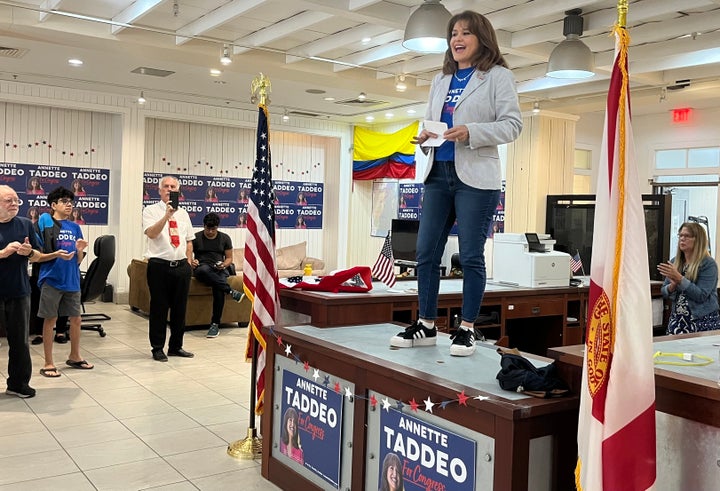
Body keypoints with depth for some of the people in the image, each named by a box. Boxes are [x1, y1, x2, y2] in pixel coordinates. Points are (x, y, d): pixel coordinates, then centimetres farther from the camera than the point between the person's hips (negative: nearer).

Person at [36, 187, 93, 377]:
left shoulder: (75, 227, 10)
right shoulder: (45, 220, -5)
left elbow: (78, 261, 9)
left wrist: (80, 250, -10)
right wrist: (57, 255, -23)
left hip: (71, 279, 5)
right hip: (51, 278, -5)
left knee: (76, 318, 12)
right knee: (50, 320, 3)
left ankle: (74, 356, 30)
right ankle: (48, 363, 15)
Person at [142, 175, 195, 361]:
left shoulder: (183, 213, 14)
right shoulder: (151, 210, -1)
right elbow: (151, 233, -19)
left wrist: (188, 263, 9)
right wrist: (167, 215, -28)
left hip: (182, 266, 5)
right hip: (159, 266, -5)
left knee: (180, 308, 11)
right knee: (159, 308, 2)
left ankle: (176, 346, 24)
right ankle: (157, 348, 15)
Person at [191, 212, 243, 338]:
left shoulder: (225, 238, 13)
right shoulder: (196, 237, 8)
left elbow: (229, 258, 13)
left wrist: (224, 265, -9)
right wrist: (191, 262, -17)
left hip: (219, 270, 1)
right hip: (202, 269, -1)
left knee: (218, 288, -34)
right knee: (204, 270, -42)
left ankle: (215, 324, -29)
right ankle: (231, 291, -38)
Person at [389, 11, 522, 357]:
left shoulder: (498, 76, 3)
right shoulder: (440, 81, 20)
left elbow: (512, 125, -5)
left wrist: (471, 132, -19)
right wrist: (425, 137, -3)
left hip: (476, 178, -5)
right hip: (437, 174, 6)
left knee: (471, 256, -1)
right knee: (426, 252, 3)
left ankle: (467, 328, 9)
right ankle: (426, 325, 14)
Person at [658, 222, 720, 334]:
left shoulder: (708, 264, -8)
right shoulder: (674, 262, 7)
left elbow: (701, 295, -16)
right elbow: (664, 292, 8)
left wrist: (680, 279, -23)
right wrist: (673, 285, -13)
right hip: (677, 319, 4)